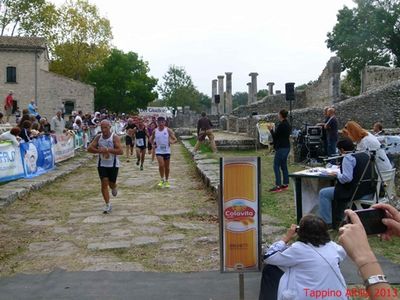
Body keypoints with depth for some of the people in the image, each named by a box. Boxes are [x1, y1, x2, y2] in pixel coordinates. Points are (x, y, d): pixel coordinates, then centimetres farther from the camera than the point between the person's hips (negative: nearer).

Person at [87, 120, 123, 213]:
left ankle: (114, 188, 45)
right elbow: (89, 148, -3)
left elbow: (121, 151, -23)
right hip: (102, 164, 2)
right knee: (104, 183, -5)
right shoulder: (98, 137, -1)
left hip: (113, 164, -2)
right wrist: (100, 150, -19)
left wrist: (108, 150, -28)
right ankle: (108, 204, 3)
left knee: (112, 183, 6)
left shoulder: (115, 137, -13)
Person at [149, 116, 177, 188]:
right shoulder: (155, 131, 1)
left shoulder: (168, 130, -5)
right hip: (158, 151, 0)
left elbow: (175, 139, -4)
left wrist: (171, 142, -23)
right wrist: (153, 144, -1)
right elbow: (151, 139, 16)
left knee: (167, 167, 9)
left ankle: (166, 181, 27)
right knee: (161, 165, -17)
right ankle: (162, 180, 2)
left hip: (167, 151, 0)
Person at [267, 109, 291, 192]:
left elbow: (275, 136, -14)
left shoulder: (281, 125, -17)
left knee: (276, 166, -7)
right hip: (287, 146, 10)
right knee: (284, 166, 14)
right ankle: (285, 184, 17)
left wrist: (271, 130, 0)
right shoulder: (288, 125, 13)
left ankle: (278, 186, -10)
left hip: (281, 148, -10)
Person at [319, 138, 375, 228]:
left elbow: (346, 178, -25)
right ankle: (337, 219, 39)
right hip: (368, 191, 9)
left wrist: (337, 174, -6)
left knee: (323, 193, 2)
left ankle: (327, 222, 4)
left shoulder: (348, 158, -15)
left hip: (357, 192, -9)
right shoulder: (365, 155, 11)